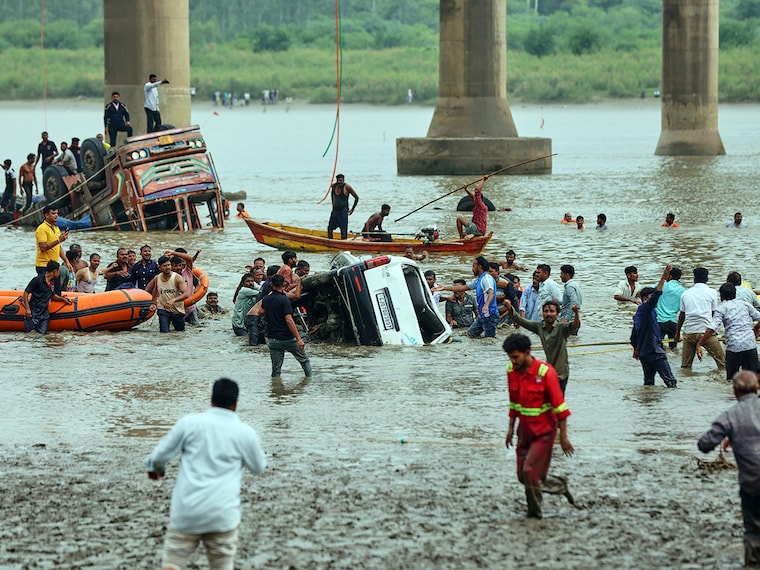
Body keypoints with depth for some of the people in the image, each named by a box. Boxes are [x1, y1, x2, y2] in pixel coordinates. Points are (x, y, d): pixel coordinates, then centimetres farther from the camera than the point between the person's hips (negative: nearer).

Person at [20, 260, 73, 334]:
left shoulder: (52, 282, 9)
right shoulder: (38, 280, -15)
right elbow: (26, 293, -13)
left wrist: (62, 299, 6)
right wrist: (27, 309, -20)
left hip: (44, 312, 6)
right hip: (33, 311, -6)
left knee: (42, 332, -5)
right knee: (29, 332, -8)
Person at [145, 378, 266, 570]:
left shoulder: (190, 422, -3)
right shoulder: (245, 433, -2)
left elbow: (160, 454, 3)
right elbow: (259, 466, 15)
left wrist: (155, 467, 26)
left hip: (186, 511, 0)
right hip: (222, 515, 0)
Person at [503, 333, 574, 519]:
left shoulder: (545, 372, -19)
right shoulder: (511, 371, -1)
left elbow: (559, 406, -14)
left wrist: (563, 436, -12)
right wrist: (511, 427, 15)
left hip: (544, 430, -6)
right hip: (525, 430, 7)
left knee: (531, 471, -14)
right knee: (523, 476, 5)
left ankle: (535, 510, 9)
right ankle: (559, 486, 27)